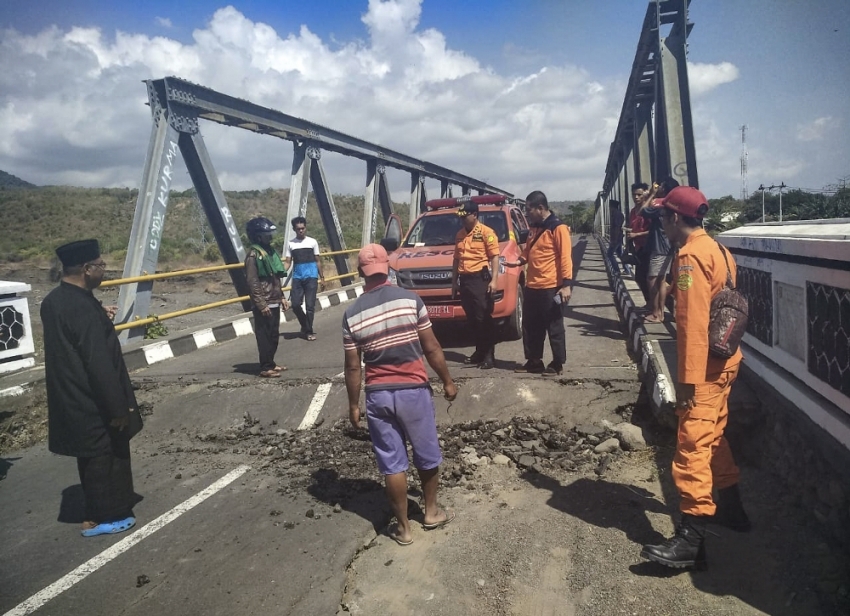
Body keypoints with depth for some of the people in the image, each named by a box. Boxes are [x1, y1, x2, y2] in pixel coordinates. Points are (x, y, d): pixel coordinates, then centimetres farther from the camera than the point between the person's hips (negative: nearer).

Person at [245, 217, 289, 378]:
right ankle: (265, 368, 7)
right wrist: (261, 304, -21)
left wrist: (281, 297, 16)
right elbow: (253, 282, -18)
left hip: (274, 302, 9)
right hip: (263, 305, -9)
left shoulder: (269, 251, 12)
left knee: (274, 335, 15)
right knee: (264, 336, -1)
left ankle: (271, 363, 26)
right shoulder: (253, 254, -14)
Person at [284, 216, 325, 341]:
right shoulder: (290, 243, 6)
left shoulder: (312, 242, 4)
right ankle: (305, 327, 21)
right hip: (297, 277, 2)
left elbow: (318, 261, 9)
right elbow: (288, 262, 3)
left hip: (311, 276, -1)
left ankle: (309, 331, 10)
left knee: (310, 305, -3)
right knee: (295, 304, -3)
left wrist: (322, 278, 7)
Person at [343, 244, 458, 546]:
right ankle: (431, 512, 36)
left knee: (392, 464, 12)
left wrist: (354, 404, 9)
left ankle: (403, 527, 23)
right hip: (414, 390, -1)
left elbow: (352, 367, -2)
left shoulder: (352, 314, -5)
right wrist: (447, 381, 7)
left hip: (378, 396, 1)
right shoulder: (410, 300, -10)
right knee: (427, 456, 19)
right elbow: (431, 348, -6)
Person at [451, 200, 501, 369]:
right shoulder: (460, 234, 16)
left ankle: (489, 355, -3)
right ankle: (479, 351, 20)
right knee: (472, 319, 10)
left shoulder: (486, 232, -3)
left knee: (484, 318, -6)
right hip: (464, 280, 7)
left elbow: (494, 256, -7)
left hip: (480, 279, -7)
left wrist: (494, 280, -15)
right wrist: (454, 282, 18)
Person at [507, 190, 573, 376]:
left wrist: (566, 284, -20)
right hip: (532, 287, 8)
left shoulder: (558, 228, -10)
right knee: (530, 327, 13)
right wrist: (519, 261, 5)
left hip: (551, 288, -8)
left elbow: (565, 257, -15)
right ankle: (533, 361, 25)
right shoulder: (534, 228, 15)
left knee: (554, 328, 3)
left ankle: (557, 364, 14)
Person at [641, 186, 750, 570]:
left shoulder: (691, 256, -17)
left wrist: (688, 378, -22)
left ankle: (691, 539, -8)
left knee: (692, 446, -10)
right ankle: (730, 507, 37)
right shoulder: (715, 249, 13)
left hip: (706, 366, -10)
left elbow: (694, 322, -23)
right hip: (723, 359, 10)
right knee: (712, 436, 23)